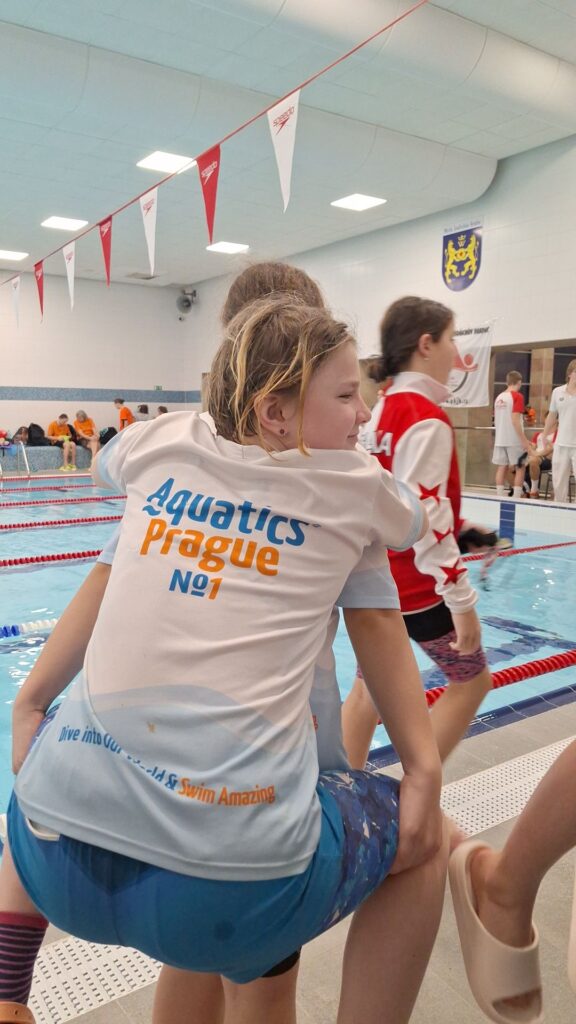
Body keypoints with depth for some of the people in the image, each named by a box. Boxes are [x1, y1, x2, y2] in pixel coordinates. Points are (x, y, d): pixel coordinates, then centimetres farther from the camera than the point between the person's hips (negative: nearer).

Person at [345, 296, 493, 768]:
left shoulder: (385, 409, 8)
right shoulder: (427, 419, -19)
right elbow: (423, 518, -24)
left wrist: (460, 528, 17)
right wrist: (461, 600, -20)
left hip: (378, 576, 8)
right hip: (415, 585, -8)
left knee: (370, 687, 16)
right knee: (472, 678, 11)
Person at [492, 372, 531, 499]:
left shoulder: (499, 397, 11)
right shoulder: (517, 396, -10)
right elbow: (515, 420, -17)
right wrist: (524, 440, -15)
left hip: (500, 439, 6)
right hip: (514, 440, -6)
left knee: (501, 468, 7)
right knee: (520, 468, 3)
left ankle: (500, 497, 6)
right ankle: (516, 497, -1)